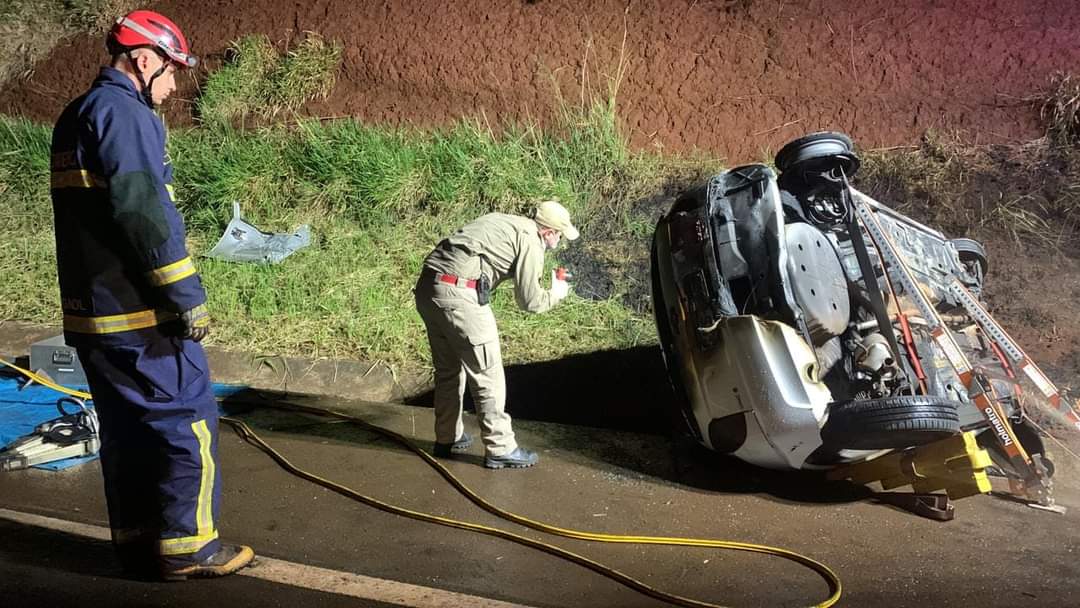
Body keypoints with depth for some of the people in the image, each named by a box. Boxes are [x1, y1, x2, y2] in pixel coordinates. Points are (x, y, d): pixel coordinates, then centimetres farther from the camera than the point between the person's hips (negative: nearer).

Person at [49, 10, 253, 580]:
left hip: (90, 310, 9)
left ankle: (136, 541, 22)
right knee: (187, 416, -1)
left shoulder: (74, 117, 18)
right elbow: (146, 215, -21)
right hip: (139, 314, -9)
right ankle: (186, 545, 5)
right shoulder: (126, 114, -13)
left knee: (126, 425, 14)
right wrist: (188, 298, -18)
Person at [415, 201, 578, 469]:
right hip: (458, 295, -9)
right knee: (487, 374, 1)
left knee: (448, 370, 21)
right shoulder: (530, 240, -3)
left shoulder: (503, 222, 21)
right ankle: (500, 449, 8)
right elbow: (529, 301, -3)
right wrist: (556, 293, 17)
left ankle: (447, 438, 32)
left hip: (426, 288, 9)